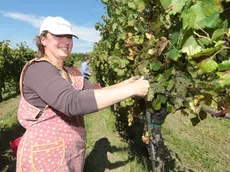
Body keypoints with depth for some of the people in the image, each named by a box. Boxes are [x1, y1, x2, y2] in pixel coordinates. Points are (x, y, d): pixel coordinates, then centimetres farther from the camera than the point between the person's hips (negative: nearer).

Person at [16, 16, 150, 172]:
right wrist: (131, 89, -34)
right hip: (46, 155, -7)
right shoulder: (38, 69, -22)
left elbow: (95, 92, 6)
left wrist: (126, 83, -8)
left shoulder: (71, 74, 6)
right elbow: (73, 102, -36)